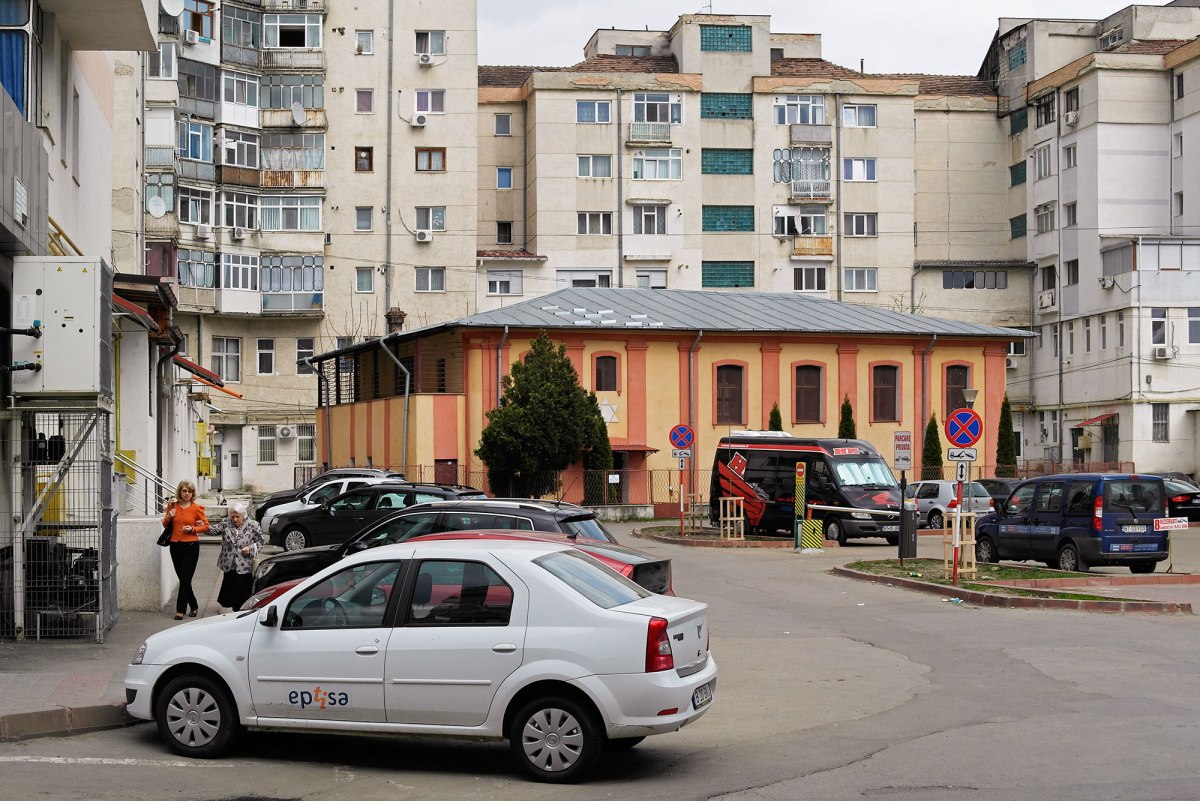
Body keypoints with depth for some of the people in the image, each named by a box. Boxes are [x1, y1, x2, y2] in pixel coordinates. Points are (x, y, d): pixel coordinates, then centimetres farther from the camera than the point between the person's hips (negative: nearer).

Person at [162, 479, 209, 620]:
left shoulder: (197, 508, -3)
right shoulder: (172, 506, 6)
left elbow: (206, 526, 3)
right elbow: (165, 525, 16)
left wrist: (193, 529, -13)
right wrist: (168, 517, -5)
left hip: (191, 546, -4)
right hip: (175, 545, 4)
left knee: (185, 579, -6)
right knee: (183, 578, 11)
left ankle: (181, 610, -3)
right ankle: (193, 606, 27)